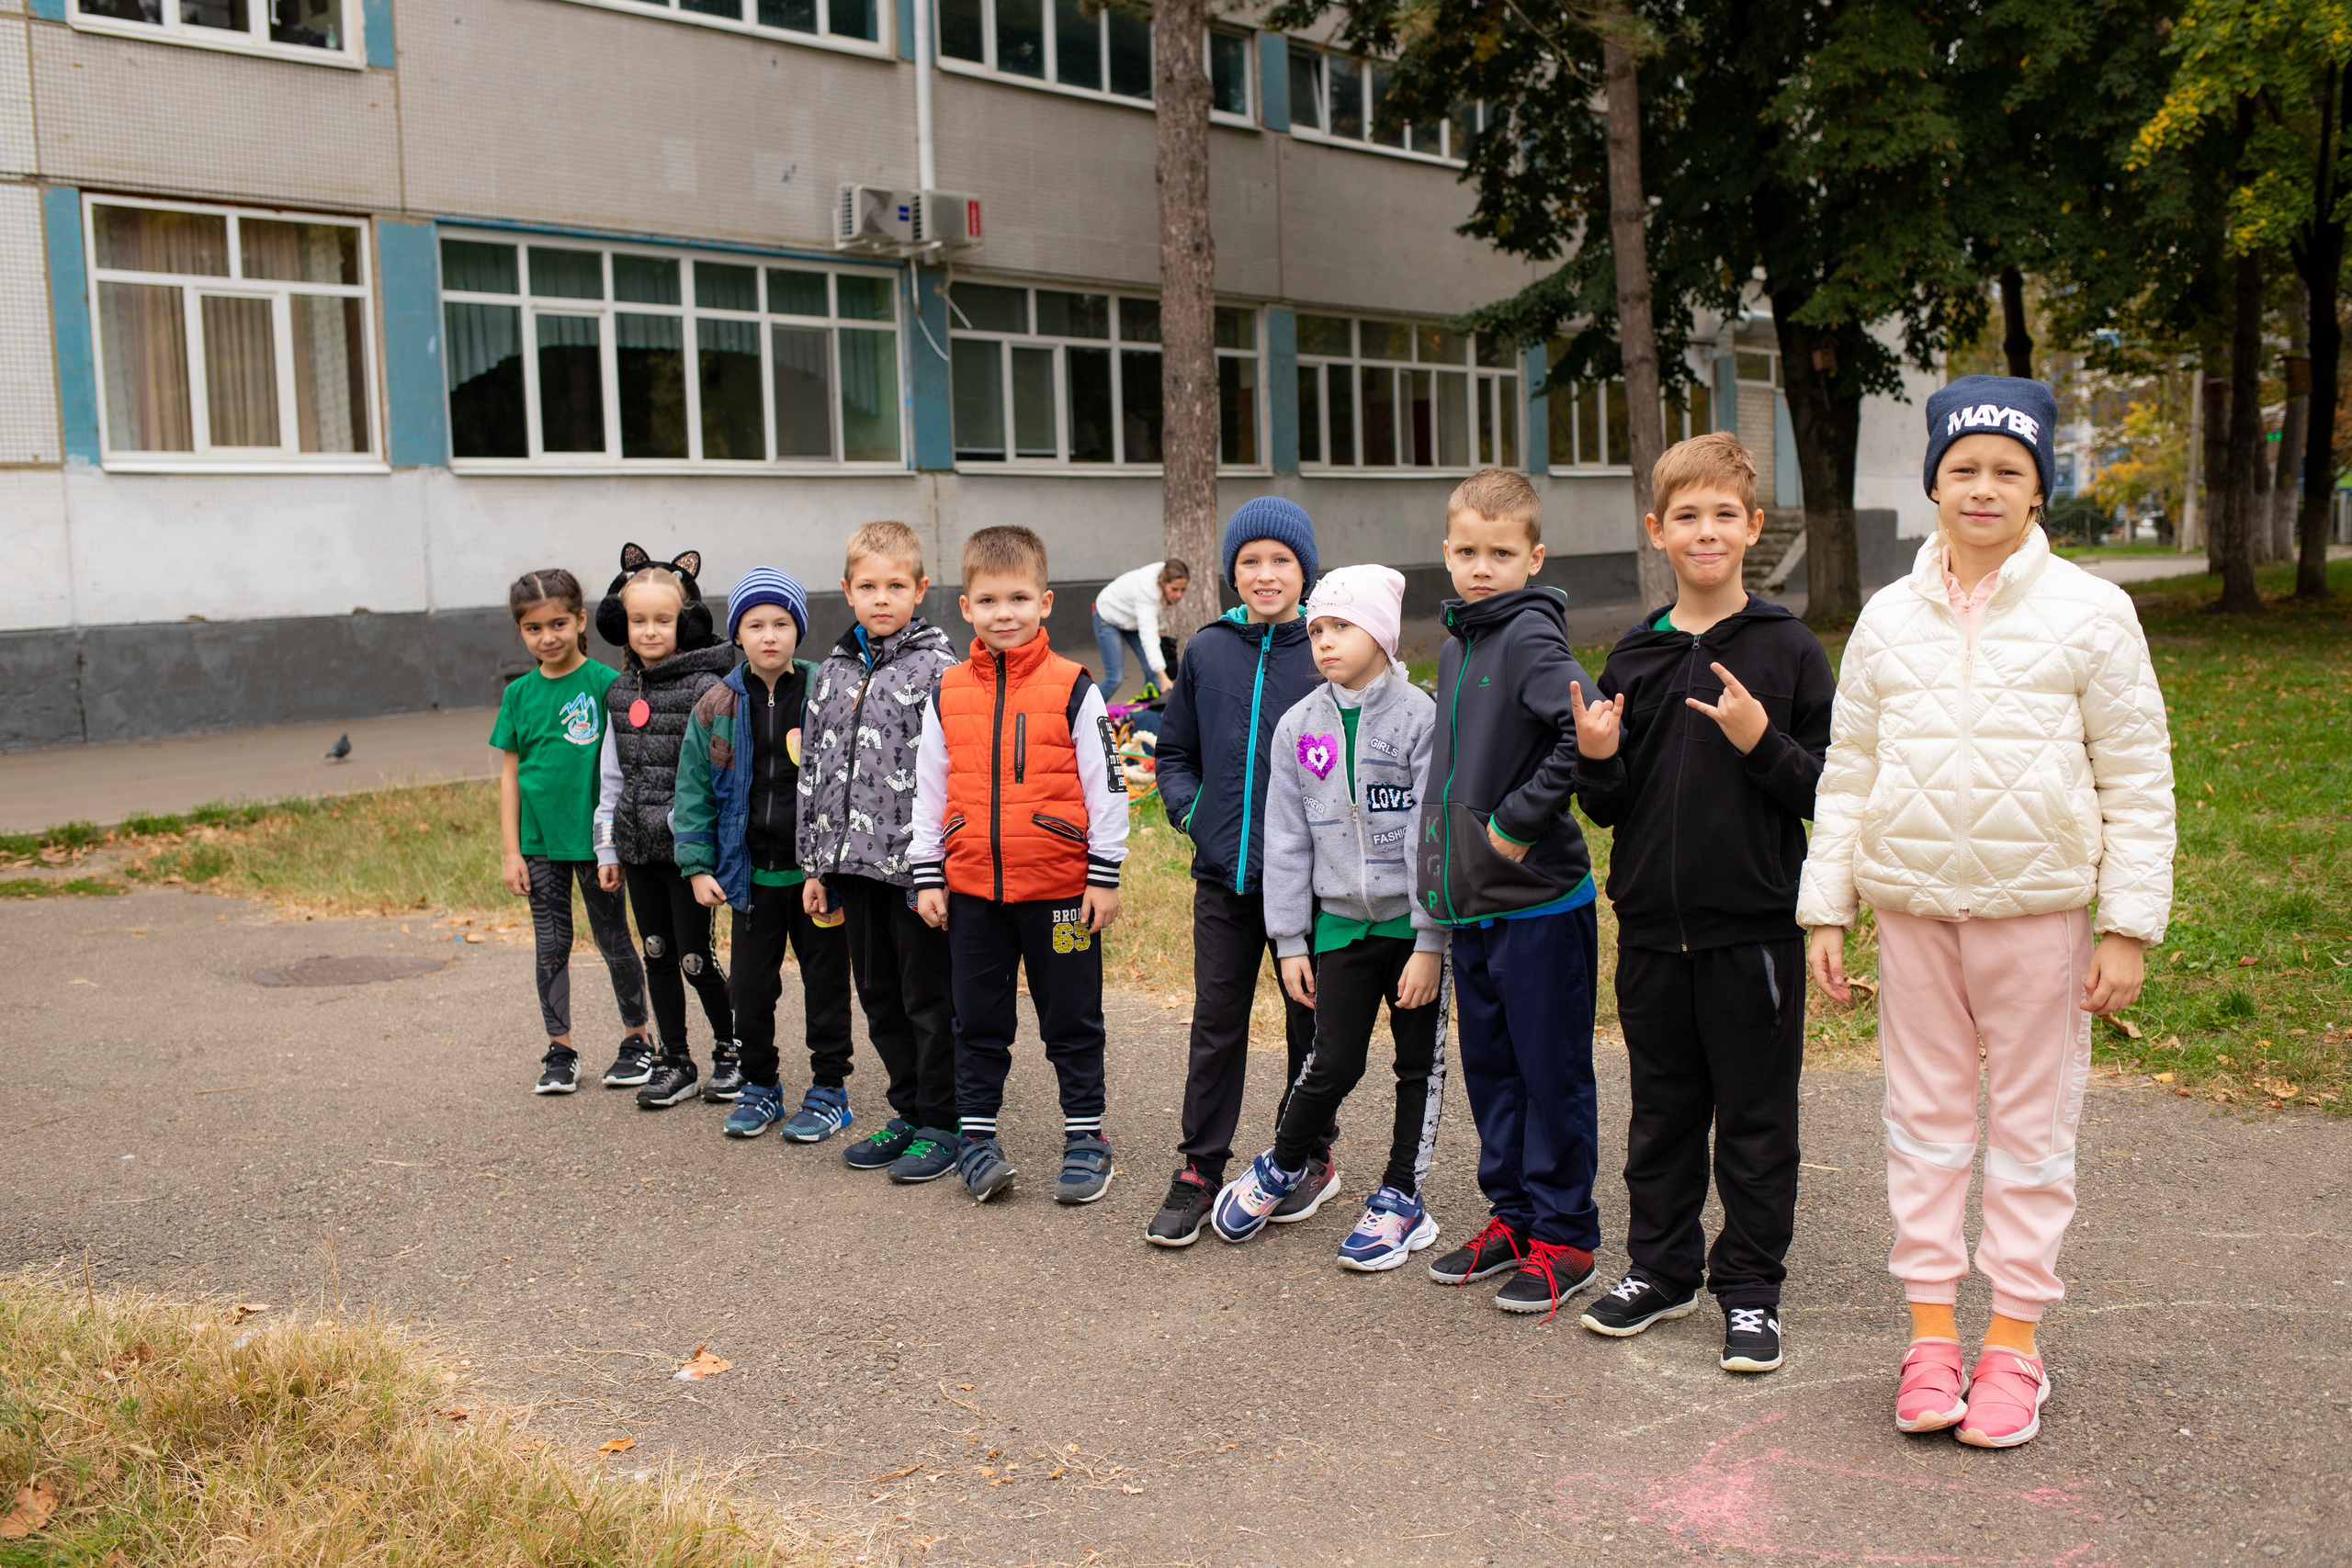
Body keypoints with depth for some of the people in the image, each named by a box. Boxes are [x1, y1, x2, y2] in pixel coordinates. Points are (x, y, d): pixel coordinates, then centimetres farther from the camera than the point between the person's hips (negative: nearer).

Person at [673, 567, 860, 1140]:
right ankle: (759, 1086, 28)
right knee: (750, 984, 11)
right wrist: (697, 866, -1)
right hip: (750, 872, 3)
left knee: (825, 981, 7)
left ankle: (829, 1088, 21)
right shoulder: (717, 707, 1)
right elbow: (694, 792, 5)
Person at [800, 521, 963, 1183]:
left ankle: (942, 1122, 14)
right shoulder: (833, 671, 11)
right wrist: (815, 863, 13)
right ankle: (909, 1111, 27)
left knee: (928, 997, 2)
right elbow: (813, 768, 15)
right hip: (854, 861, 6)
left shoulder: (938, 668, -7)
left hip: (916, 861, -6)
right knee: (879, 996, 14)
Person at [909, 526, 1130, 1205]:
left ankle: (1085, 1136, 21)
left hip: (1059, 887, -3)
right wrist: (927, 876, 6)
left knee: (1072, 1020, 9)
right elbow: (927, 790, 9)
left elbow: (1106, 786, -4)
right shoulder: (947, 694, 4)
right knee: (978, 1021, 12)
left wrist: (1104, 876, -5)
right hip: (972, 887, 3)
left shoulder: (1072, 689, -5)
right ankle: (976, 1135, 25)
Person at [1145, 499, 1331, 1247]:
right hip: (1224, 875, 2)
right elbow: (1174, 752, 13)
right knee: (1216, 1025, 8)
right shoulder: (1206, 652, 4)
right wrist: (1189, 808, -2)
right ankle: (1198, 1171, 16)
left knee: (1311, 1021, 12)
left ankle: (1310, 1157, 28)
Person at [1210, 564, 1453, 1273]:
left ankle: (1401, 1199, 21)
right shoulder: (1299, 726, 3)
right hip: (1341, 921, 2)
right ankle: (1280, 1168, 25)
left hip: (1414, 921, -2)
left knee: (1420, 1062, 8)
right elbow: (1287, 840, 6)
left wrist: (1429, 943, -13)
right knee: (1334, 1063, 1)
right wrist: (1289, 942, 3)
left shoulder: (1419, 716, -9)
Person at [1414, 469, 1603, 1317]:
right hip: (1472, 899, 8)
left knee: (1551, 1072, 3)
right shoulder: (1458, 643, 12)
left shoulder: (1533, 635, -14)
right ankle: (1511, 1213, 30)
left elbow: (1586, 731, -28)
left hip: (1539, 900, -8)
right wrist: (1442, 864, 13)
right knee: (1489, 1065, 16)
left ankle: (1564, 1235, 14)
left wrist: (1519, 819, -21)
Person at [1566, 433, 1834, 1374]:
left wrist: (1761, 743, -20)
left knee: (1755, 1119, 7)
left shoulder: (1788, 651, -4)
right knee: (1661, 1112, 16)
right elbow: (1610, 809, 9)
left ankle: (1750, 1288, 21)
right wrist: (1597, 760, -11)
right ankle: (1660, 1268, 30)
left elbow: (1830, 791, -5)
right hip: (1651, 925, 3)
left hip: (1754, 925, -3)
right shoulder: (1632, 659, 5)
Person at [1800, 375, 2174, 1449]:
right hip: (1913, 905, 2)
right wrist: (1826, 909, 4)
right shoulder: (1890, 618, 5)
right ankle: (1931, 1330, 20)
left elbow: (2137, 779, -1)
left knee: (2032, 1120, 7)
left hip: (2039, 907, -2)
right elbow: (1848, 773, 8)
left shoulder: (2090, 613, -2)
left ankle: (2015, 1341, 18)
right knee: (1924, 1116, 9)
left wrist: (2129, 924, -6)